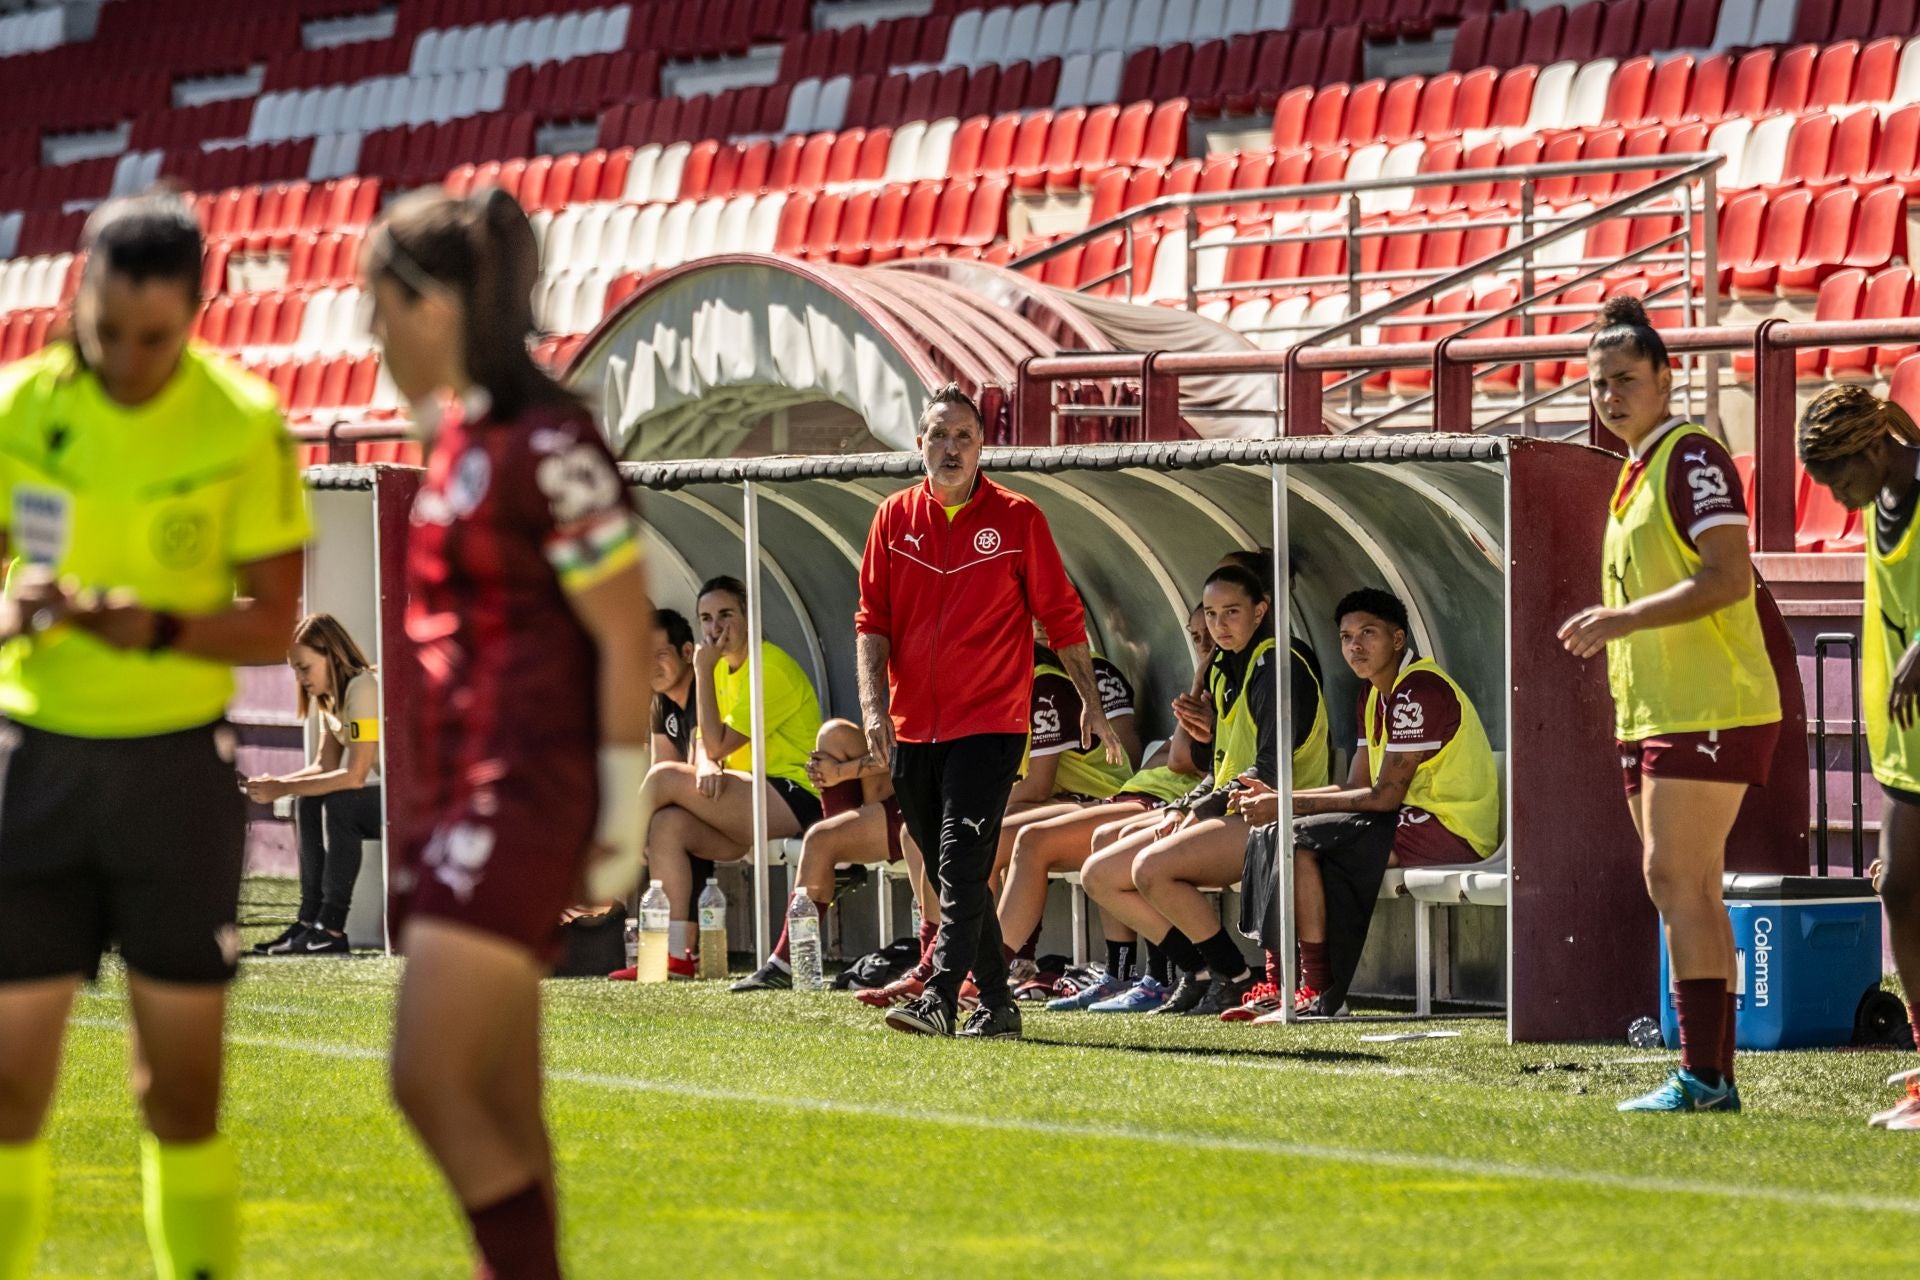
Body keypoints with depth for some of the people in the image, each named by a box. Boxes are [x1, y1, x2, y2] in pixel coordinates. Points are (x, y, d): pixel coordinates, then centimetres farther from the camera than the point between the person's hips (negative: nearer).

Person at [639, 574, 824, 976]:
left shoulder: (770, 668, -13)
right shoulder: (723, 668, 16)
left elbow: (717, 745, -17)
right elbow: (706, 749, 10)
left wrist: (703, 671, -14)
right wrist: (707, 767, -15)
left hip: (794, 799, -9)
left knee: (664, 777, -20)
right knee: (668, 825, -17)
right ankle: (677, 954, -21)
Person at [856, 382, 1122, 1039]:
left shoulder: (1018, 519, -1)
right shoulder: (894, 519, 7)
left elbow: (1062, 617, 3)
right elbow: (872, 620, 7)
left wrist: (1091, 707, 5)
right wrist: (874, 703, -6)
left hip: (989, 725, -5)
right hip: (912, 730, 5)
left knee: (961, 866, -16)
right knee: (951, 876, 9)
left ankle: (939, 1000, -22)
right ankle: (997, 1004, 18)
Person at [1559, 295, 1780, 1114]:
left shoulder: (1694, 457, -11)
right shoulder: (1636, 472, 19)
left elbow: (1728, 578, -20)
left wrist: (1626, 618, -22)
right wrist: (1613, 637, 17)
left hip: (1707, 708, -10)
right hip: (1653, 711, 10)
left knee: (1679, 880, -13)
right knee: (1680, 888, 8)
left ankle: (1702, 1074, -13)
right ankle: (1714, 1076, 11)